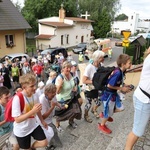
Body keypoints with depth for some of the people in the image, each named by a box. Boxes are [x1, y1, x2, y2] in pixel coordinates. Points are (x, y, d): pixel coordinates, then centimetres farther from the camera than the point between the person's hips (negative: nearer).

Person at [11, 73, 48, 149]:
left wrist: (42, 121, 17)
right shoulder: (17, 99, -30)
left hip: (33, 126, 5)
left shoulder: (35, 95, -11)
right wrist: (33, 111, -38)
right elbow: (17, 119, -29)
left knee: (44, 143, 2)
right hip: (22, 131, -4)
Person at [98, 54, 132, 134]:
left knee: (120, 108, 21)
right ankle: (102, 125, 40)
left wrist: (124, 85, -5)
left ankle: (104, 114, 40)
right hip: (108, 95, -9)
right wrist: (121, 89, -18)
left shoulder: (121, 71, -5)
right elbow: (109, 85, -27)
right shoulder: (117, 73, -33)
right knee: (108, 113, 11)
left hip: (114, 94, 9)